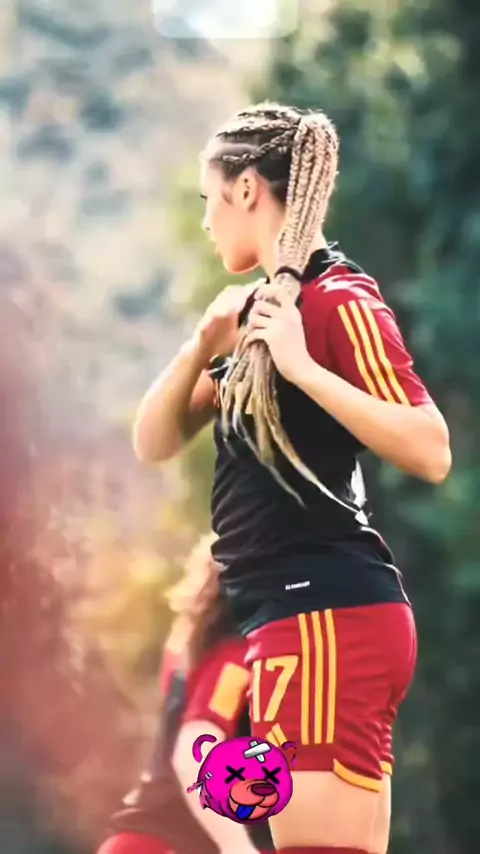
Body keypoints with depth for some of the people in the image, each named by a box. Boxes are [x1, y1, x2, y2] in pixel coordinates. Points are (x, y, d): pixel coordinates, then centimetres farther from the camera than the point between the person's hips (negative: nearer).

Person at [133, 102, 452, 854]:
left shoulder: (337, 301, -10)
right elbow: (153, 444, 14)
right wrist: (203, 346, -3)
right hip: (299, 617, 10)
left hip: (328, 614, -10)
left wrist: (301, 367, -23)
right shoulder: (262, 308, 16)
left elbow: (431, 451, -20)